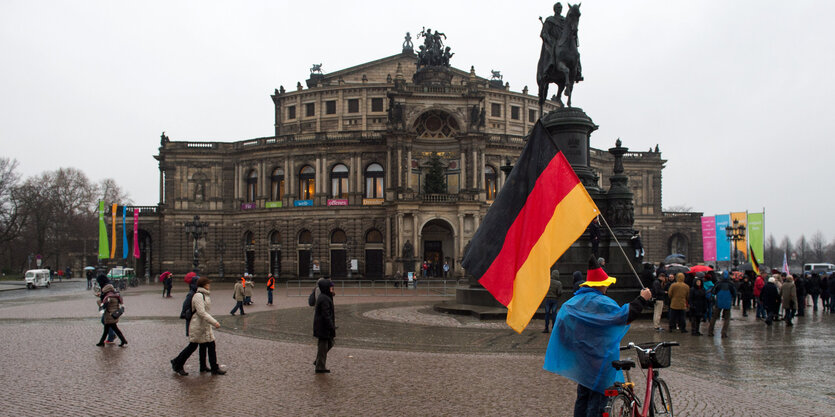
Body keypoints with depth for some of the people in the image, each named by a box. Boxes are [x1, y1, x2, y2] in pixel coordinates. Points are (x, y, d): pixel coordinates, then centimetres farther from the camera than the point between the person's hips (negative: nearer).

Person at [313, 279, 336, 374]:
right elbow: (326, 315, -24)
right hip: (323, 327, -10)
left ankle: (318, 362, 26)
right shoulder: (324, 299, -22)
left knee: (330, 343, 19)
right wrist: (332, 327, -21)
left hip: (321, 326, 10)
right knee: (323, 346, 0)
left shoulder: (323, 297, 11)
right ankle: (320, 367, 9)